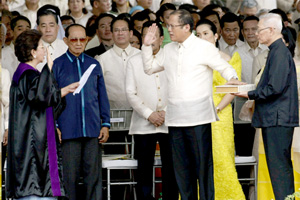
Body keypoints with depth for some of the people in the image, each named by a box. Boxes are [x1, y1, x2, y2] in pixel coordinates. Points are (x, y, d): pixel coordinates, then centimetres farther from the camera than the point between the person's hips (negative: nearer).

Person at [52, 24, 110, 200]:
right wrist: (54, 126, -3)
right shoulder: (57, 65, 4)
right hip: (68, 130, -2)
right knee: (70, 175, -1)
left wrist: (106, 123, 8)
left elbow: (102, 96, 15)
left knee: (94, 174, 2)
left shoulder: (94, 64, 13)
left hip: (93, 130, 3)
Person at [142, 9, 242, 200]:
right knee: (181, 165, 8)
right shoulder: (168, 50, 16)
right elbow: (150, 68, 26)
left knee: (202, 162, -5)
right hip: (175, 117, 6)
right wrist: (147, 46, 14)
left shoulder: (205, 48, -1)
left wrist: (233, 79, -22)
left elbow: (225, 67, -2)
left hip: (198, 117, -6)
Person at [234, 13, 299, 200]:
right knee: (281, 165, 14)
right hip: (274, 118, 10)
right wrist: (254, 95, 12)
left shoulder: (279, 53, -16)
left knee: (278, 165, -8)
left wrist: (250, 95, -12)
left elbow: (275, 88, -22)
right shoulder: (278, 51, 16)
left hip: (277, 119, -10)